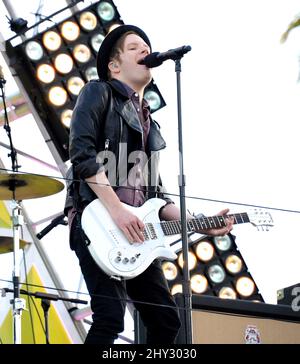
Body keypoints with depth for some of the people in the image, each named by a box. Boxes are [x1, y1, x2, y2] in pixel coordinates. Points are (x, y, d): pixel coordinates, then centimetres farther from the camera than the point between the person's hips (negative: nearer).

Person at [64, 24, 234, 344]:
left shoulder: (148, 123, 27)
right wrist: (116, 210, -19)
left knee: (166, 321, 6)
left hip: (136, 228, 8)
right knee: (111, 317, -23)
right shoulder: (98, 93, 6)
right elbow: (81, 152, -10)